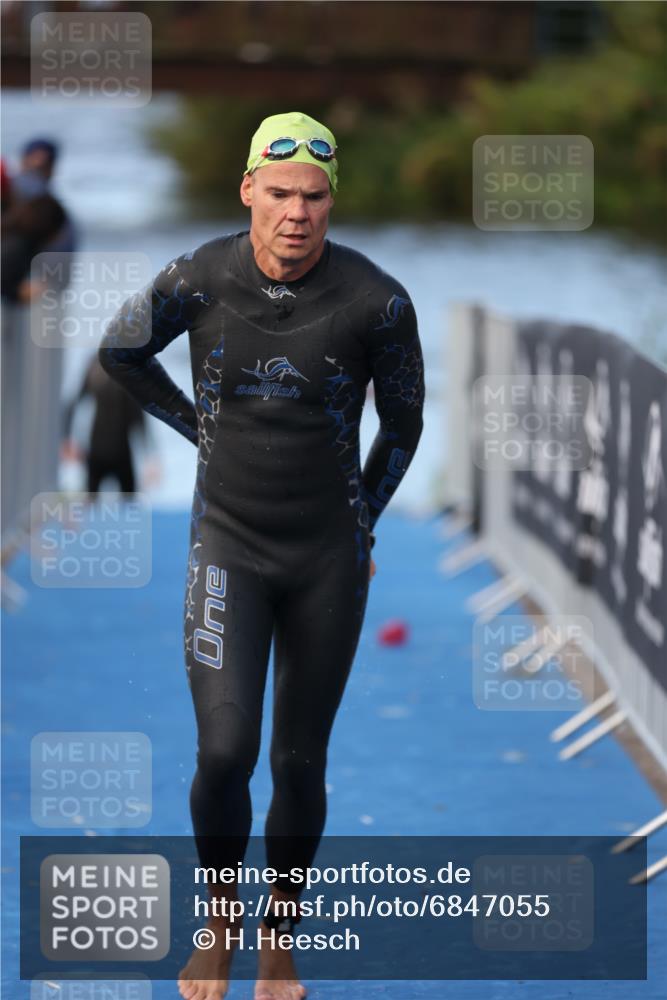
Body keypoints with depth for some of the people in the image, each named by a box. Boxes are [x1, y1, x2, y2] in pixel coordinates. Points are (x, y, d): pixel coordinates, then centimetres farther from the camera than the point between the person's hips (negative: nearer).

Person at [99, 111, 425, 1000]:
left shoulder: (376, 301, -14)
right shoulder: (198, 281, -12)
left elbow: (404, 420, 5)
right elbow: (121, 351, 11)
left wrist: (363, 522, 11)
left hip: (328, 560, 0)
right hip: (228, 550, 0)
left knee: (299, 761, 7)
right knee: (225, 753, -12)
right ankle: (218, 924, 14)